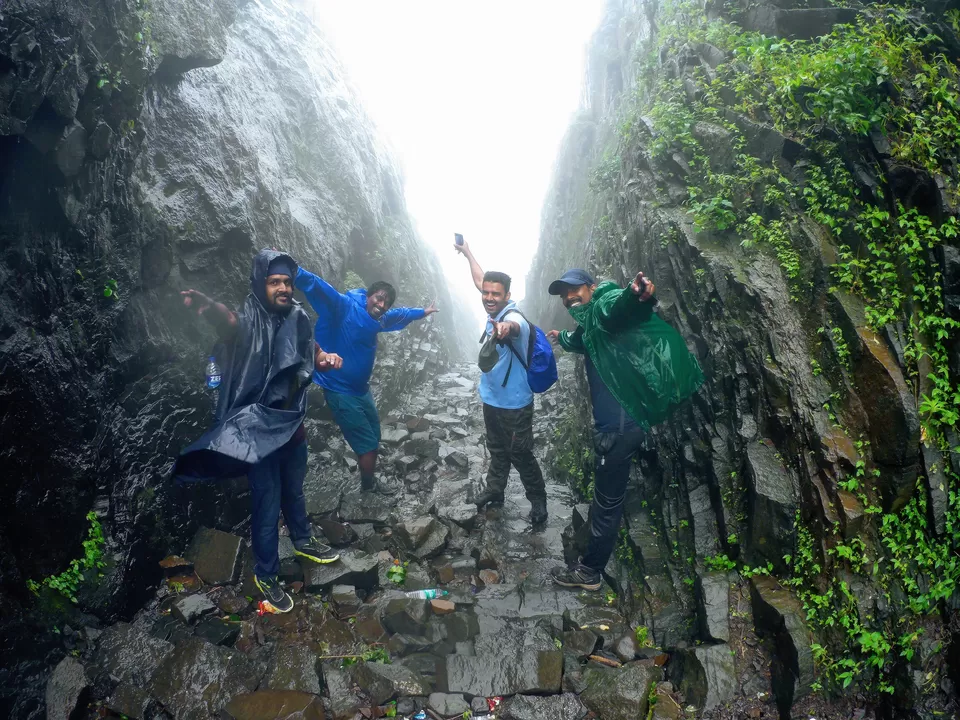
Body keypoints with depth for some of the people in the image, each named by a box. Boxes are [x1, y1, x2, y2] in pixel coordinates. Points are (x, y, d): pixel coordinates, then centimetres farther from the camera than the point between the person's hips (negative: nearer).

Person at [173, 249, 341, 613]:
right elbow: (229, 321, -43)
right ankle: (265, 575, 24)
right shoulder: (249, 320, -18)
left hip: (292, 424, 6)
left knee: (294, 490, 26)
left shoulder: (297, 317, 0)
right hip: (258, 429, -6)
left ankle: (303, 541, 50)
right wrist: (209, 307, -66)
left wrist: (323, 359, -7)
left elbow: (310, 350, 17)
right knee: (268, 505, 4)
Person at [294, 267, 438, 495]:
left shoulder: (378, 319, 6)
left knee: (373, 439, 21)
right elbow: (316, 285, -32)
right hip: (340, 390, -9)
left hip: (361, 389, 9)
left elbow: (400, 314, 27)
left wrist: (423, 312, 42)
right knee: (367, 444, 0)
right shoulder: (344, 306, -18)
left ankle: (370, 482, 42)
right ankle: (369, 485, 25)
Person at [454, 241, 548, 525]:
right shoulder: (495, 311, -3)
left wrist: (505, 328, -79)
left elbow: (514, 327, -55)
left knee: (520, 455, 5)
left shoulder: (514, 318, -27)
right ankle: (494, 490, 40)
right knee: (497, 450, 23)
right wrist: (467, 252, 26)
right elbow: (480, 281, 16)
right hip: (491, 398, 8)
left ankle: (538, 499, 23)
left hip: (514, 403, -8)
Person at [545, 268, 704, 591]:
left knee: (607, 500, 3)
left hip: (619, 425, -10)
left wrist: (635, 296, -61)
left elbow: (619, 307, -38)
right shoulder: (589, 322, 19)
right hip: (611, 423, 10)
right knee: (604, 495, 23)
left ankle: (588, 572, 17)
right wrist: (562, 338, 67)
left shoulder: (604, 304, -11)